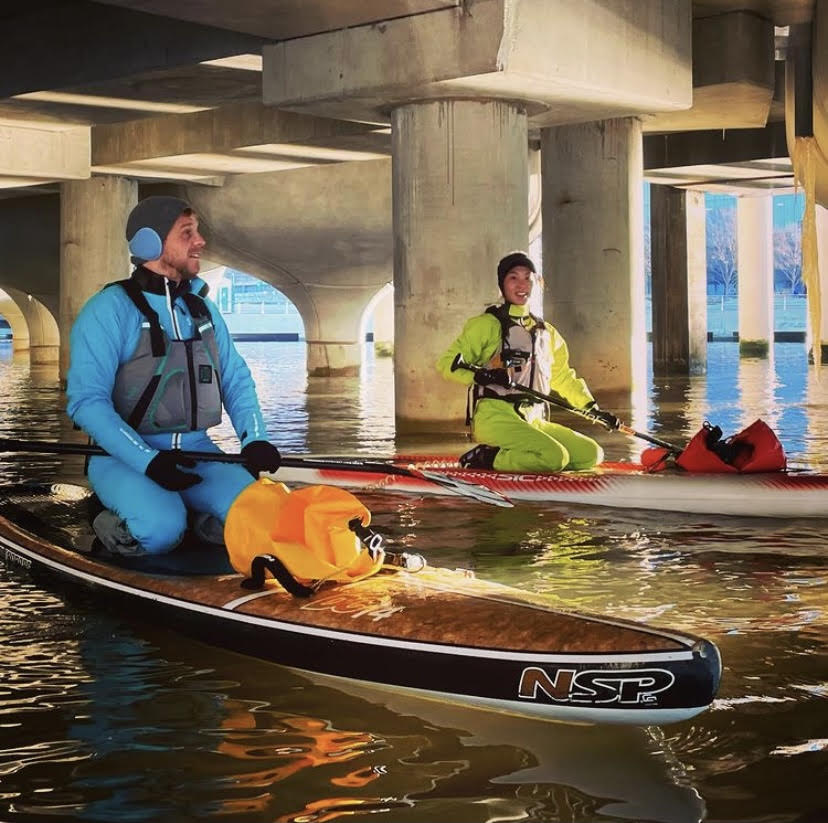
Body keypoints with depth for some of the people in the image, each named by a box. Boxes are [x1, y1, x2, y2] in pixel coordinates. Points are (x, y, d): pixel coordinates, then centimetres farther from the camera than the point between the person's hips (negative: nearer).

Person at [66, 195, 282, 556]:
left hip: (197, 450, 5)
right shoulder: (109, 309, -9)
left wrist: (255, 438, -6)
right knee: (161, 531, -32)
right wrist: (148, 461, -26)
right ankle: (115, 527, 1)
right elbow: (86, 401, -16)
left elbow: (236, 380, 15)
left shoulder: (203, 308, 12)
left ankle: (200, 520, 10)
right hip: (127, 455, -5)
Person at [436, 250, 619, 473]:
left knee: (592, 454, -7)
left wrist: (594, 409, 19)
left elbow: (563, 377, 31)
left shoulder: (547, 333, 21)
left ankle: (514, 459, -1)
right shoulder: (487, 324, 3)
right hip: (495, 417, -7)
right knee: (555, 457, -29)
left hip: (533, 422, 7)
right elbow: (446, 363, -3)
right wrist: (478, 376, -23)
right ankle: (486, 459, -12)